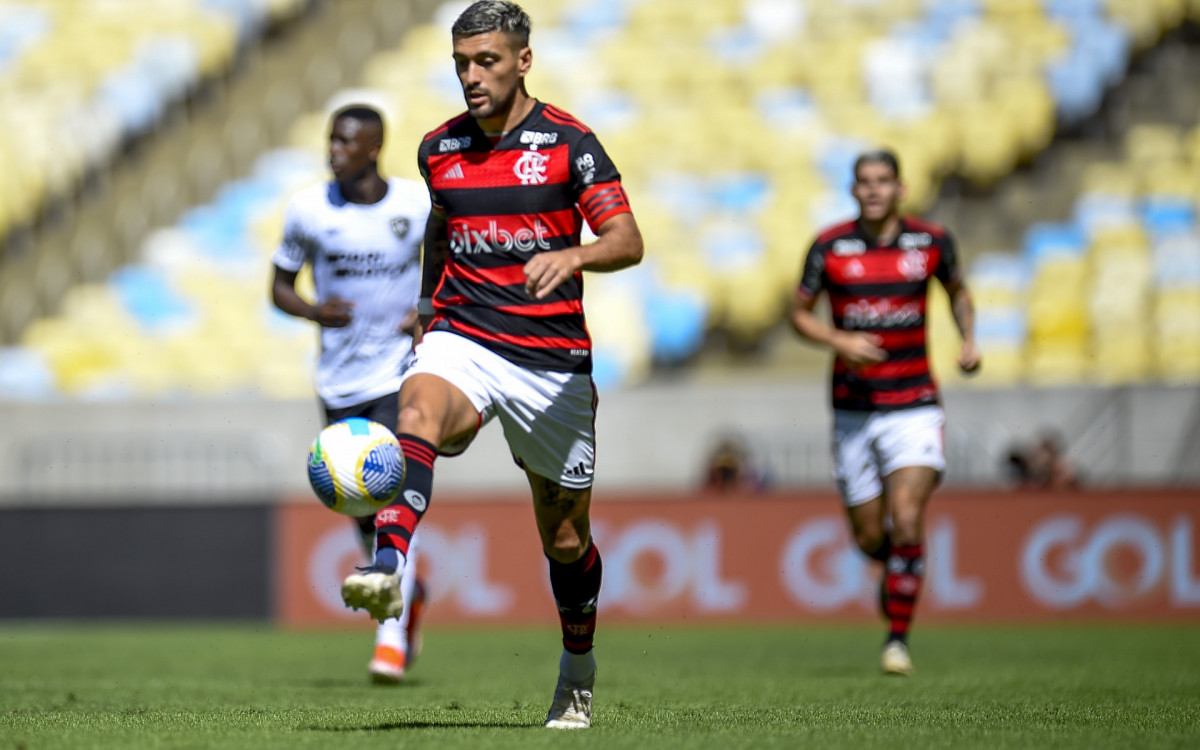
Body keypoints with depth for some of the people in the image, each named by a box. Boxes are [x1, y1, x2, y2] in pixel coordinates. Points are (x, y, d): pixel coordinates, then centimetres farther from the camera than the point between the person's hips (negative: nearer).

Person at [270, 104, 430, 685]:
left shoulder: (419, 205, -5)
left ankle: (393, 636, -15)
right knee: (362, 507, 8)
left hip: (402, 374, -3)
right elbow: (280, 285, 6)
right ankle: (408, 591, 38)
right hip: (339, 379, 3)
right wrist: (313, 311, -15)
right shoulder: (307, 209, -2)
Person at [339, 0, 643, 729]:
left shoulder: (567, 141, -5)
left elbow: (628, 241, -12)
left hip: (553, 361, -2)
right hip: (463, 339, 2)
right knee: (419, 410, -35)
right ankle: (387, 569, -53)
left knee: (565, 536, 7)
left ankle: (579, 672, 32)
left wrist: (572, 256, -31)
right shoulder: (439, 148, 8)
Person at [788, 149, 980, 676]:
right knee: (869, 538, 6)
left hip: (914, 406, -1)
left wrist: (968, 340, 1)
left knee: (906, 522, -17)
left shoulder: (931, 241, -1)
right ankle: (896, 570, 42)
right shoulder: (830, 247, -4)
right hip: (853, 410, 1)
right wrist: (841, 341, -15)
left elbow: (957, 291, 18)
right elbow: (799, 314, 4)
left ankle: (898, 637, -6)